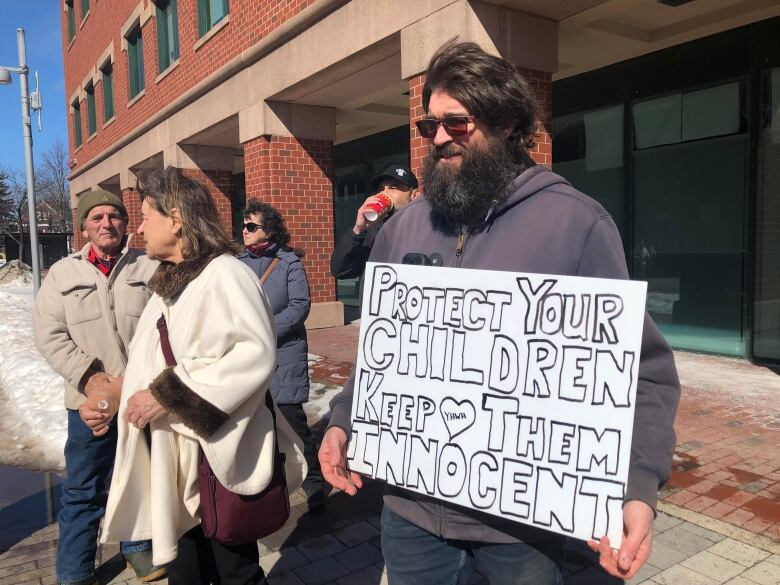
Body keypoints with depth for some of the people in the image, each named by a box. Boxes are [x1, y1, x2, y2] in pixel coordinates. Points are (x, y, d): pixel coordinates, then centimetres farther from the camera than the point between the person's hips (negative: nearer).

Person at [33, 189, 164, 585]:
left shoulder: (149, 268, 0)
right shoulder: (62, 273, 4)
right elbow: (49, 334, -1)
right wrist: (88, 377, -13)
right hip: (91, 401, 0)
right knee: (83, 489, 9)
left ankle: (137, 545, 38)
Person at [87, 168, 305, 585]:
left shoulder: (223, 273, -15)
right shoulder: (168, 282, 14)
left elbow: (256, 353, -27)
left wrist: (169, 396, -24)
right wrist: (114, 401, 9)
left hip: (215, 462, -8)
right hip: (170, 461, 9)